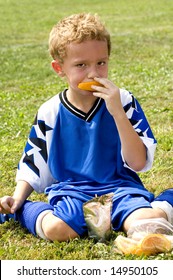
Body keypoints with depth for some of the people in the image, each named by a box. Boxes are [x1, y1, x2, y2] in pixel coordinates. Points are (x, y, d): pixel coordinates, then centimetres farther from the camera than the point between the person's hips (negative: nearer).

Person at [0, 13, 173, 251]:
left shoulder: (123, 102, 1)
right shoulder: (50, 114, 3)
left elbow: (138, 163, -8)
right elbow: (32, 167, 14)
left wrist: (117, 112, -17)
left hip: (119, 187, -1)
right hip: (70, 191, 1)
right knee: (55, 228, -32)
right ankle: (21, 211, -3)